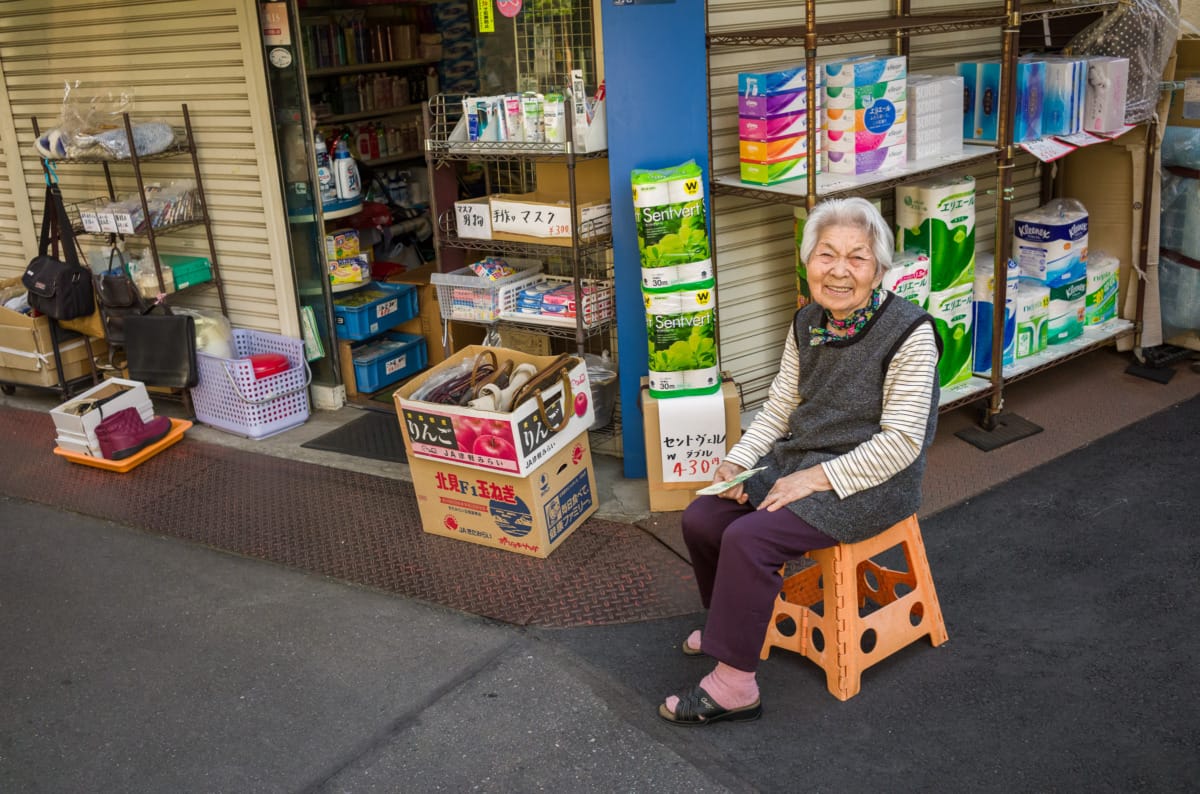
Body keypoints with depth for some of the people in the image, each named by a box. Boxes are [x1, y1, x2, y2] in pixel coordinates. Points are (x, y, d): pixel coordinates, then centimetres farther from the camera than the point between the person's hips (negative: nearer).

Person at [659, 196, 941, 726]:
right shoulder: (807, 324, 4)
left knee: (749, 539, -24)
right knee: (700, 519, -4)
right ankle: (732, 619, 24)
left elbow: (901, 442, -19)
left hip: (870, 483, -7)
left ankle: (734, 685, -11)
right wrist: (738, 462, -5)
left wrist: (816, 479, -22)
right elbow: (779, 408, 11)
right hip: (798, 460, 7)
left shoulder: (909, 333, -17)